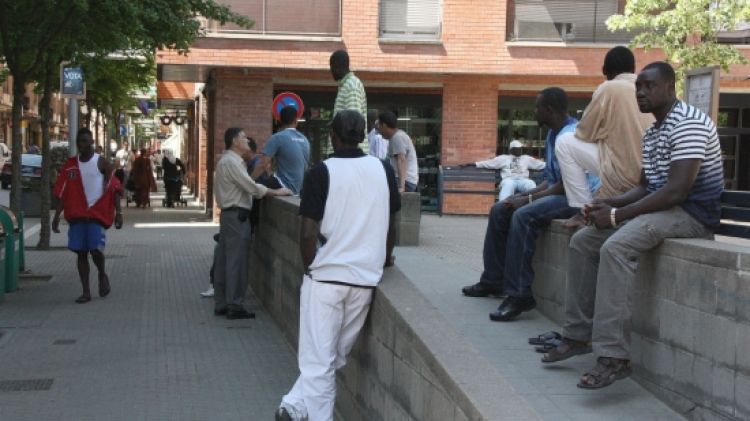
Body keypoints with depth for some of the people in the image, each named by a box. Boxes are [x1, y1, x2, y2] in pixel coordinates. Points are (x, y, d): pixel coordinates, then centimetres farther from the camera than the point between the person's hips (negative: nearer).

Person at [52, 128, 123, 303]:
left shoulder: (101, 163, -1)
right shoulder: (70, 165, 10)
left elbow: (114, 188, -4)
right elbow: (62, 192, 9)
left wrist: (118, 212, -12)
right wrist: (57, 215, 2)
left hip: (97, 214, -4)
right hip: (76, 215, 4)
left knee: (96, 249, -14)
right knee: (81, 253, 3)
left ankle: (102, 275, 17)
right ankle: (86, 292, 10)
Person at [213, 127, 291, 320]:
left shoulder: (228, 160, 18)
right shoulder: (231, 161, -15)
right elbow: (251, 187, -19)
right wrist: (276, 192, -13)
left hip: (229, 215, 10)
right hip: (236, 216, -10)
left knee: (224, 260, 12)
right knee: (237, 261, -6)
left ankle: (221, 304, 18)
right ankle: (234, 306, -2)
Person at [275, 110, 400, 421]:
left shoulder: (321, 172, -7)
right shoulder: (383, 170, 3)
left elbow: (308, 233, -11)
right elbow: (390, 224, 13)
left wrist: (310, 266, 7)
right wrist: (385, 258, 30)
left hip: (325, 275, -3)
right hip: (365, 277, 3)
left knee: (319, 359, 5)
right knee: (335, 355, 15)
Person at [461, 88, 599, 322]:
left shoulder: (570, 135, -19)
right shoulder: (553, 134, 13)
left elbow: (567, 185, -23)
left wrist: (528, 199, -18)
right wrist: (523, 195, 4)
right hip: (557, 192, 11)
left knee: (523, 215, -33)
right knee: (499, 211, 6)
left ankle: (520, 295, -31)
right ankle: (493, 280, 13)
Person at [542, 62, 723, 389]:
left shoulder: (688, 124, -15)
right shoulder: (652, 133, 18)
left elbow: (676, 191, -24)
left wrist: (617, 215, -20)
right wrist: (610, 204, -1)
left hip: (692, 213, -10)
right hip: (661, 207, 10)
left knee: (615, 248, -32)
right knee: (583, 241, 6)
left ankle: (613, 356, -33)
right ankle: (579, 335, 8)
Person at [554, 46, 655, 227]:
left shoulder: (608, 88, -4)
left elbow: (584, 133, 2)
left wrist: (601, 131, 24)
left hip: (624, 174, -7)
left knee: (565, 142, 6)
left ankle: (584, 211, 4)